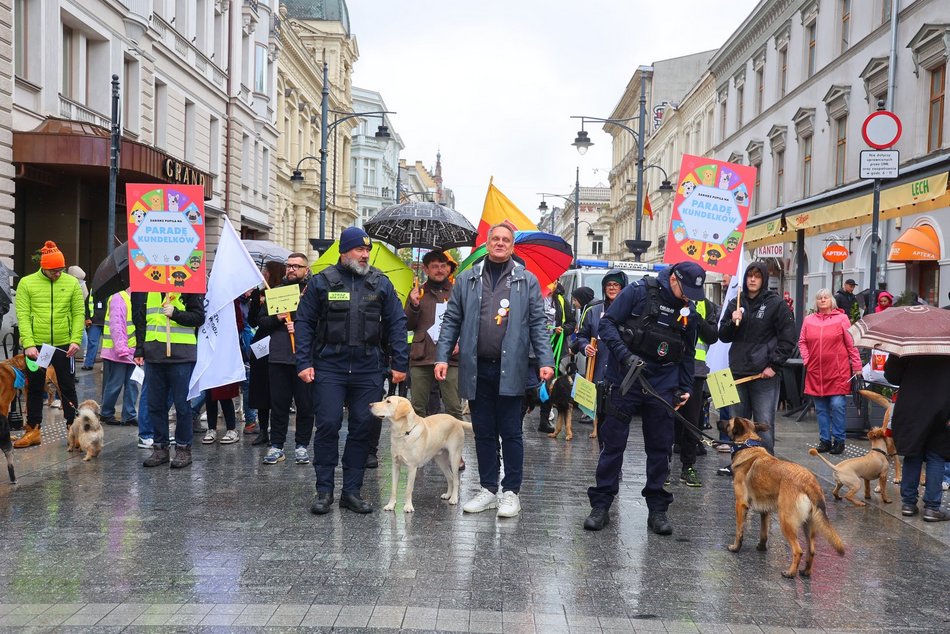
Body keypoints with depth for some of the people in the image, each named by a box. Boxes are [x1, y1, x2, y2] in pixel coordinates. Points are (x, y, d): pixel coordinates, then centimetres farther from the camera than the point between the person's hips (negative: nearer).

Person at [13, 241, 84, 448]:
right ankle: (33, 430, 21)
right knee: (35, 389, 11)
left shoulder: (72, 283, 0)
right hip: (35, 346, 0)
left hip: (63, 346, 0)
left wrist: (76, 340, -10)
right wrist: (28, 344, -15)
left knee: (68, 388, 8)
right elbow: (23, 316, -6)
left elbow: (78, 314, 0)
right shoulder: (26, 283, -2)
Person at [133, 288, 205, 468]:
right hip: (153, 354, 5)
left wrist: (176, 314, -18)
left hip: (181, 354, -5)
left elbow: (199, 317, -4)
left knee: (182, 404, 2)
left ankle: (183, 448, 13)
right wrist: (139, 349, 12)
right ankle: (160, 448, 20)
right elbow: (141, 320, 17)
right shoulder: (148, 288, 12)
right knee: (155, 404, 9)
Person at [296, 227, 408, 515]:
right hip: (330, 367, -2)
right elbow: (304, 323, 5)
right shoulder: (322, 282, 4)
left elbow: (397, 323, 8)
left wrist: (400, 363, 1)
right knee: (328, 426, -3)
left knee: (362, 428, 5)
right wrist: (304, 362, -4)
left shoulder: (381, 283, 8)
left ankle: (352, 491, 15)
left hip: (368, 369, 2)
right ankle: (324, 491, 9)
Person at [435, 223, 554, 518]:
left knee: (511, 433, 5)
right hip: (476, 369, 2)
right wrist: (442, 356, -1)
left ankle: (511, 492, 15)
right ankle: (488, 490, 22)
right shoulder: (467, 279, 9)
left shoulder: (527, 281, 4)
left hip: (510, 369, -2)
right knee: (483, 432, 11)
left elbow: (537, 325, 2)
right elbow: (451, 321, 9)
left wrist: (546, 361, -8)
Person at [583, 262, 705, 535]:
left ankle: (657, 509, 18)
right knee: (613, 444, 3)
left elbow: (688, 353, 17)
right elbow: (607, 323, -8)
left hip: (662, 387, 4)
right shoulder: (638, 292, -8)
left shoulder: (689, 311, 7)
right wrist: (625, 355, -19)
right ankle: (600, 505, 12)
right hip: (625, 382, -4)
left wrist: (685, 387, 9)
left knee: (660, 448, 7)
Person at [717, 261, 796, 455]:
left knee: (764, 424, -4)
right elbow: (723, 336, 13)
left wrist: (774, 365, -10)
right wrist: (733, 322, -6)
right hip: (738, 372, 5)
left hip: (764, 374, -5)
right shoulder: (735, 303, 11)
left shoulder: (776, 303, -3)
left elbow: (788, 339, -4)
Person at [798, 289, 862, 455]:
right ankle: (824, 440, 17)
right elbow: (802, 342, 15)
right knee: (821, 408, 8)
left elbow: (851, 343, -1)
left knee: (837, 406, -6)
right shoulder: (809, 320, 8)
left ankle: (839, 440, 6)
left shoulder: (841, 318, 0)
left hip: (838, 372, -3)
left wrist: (857, 366, -2)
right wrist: (806, 359, 0)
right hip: (816, 372, 3)